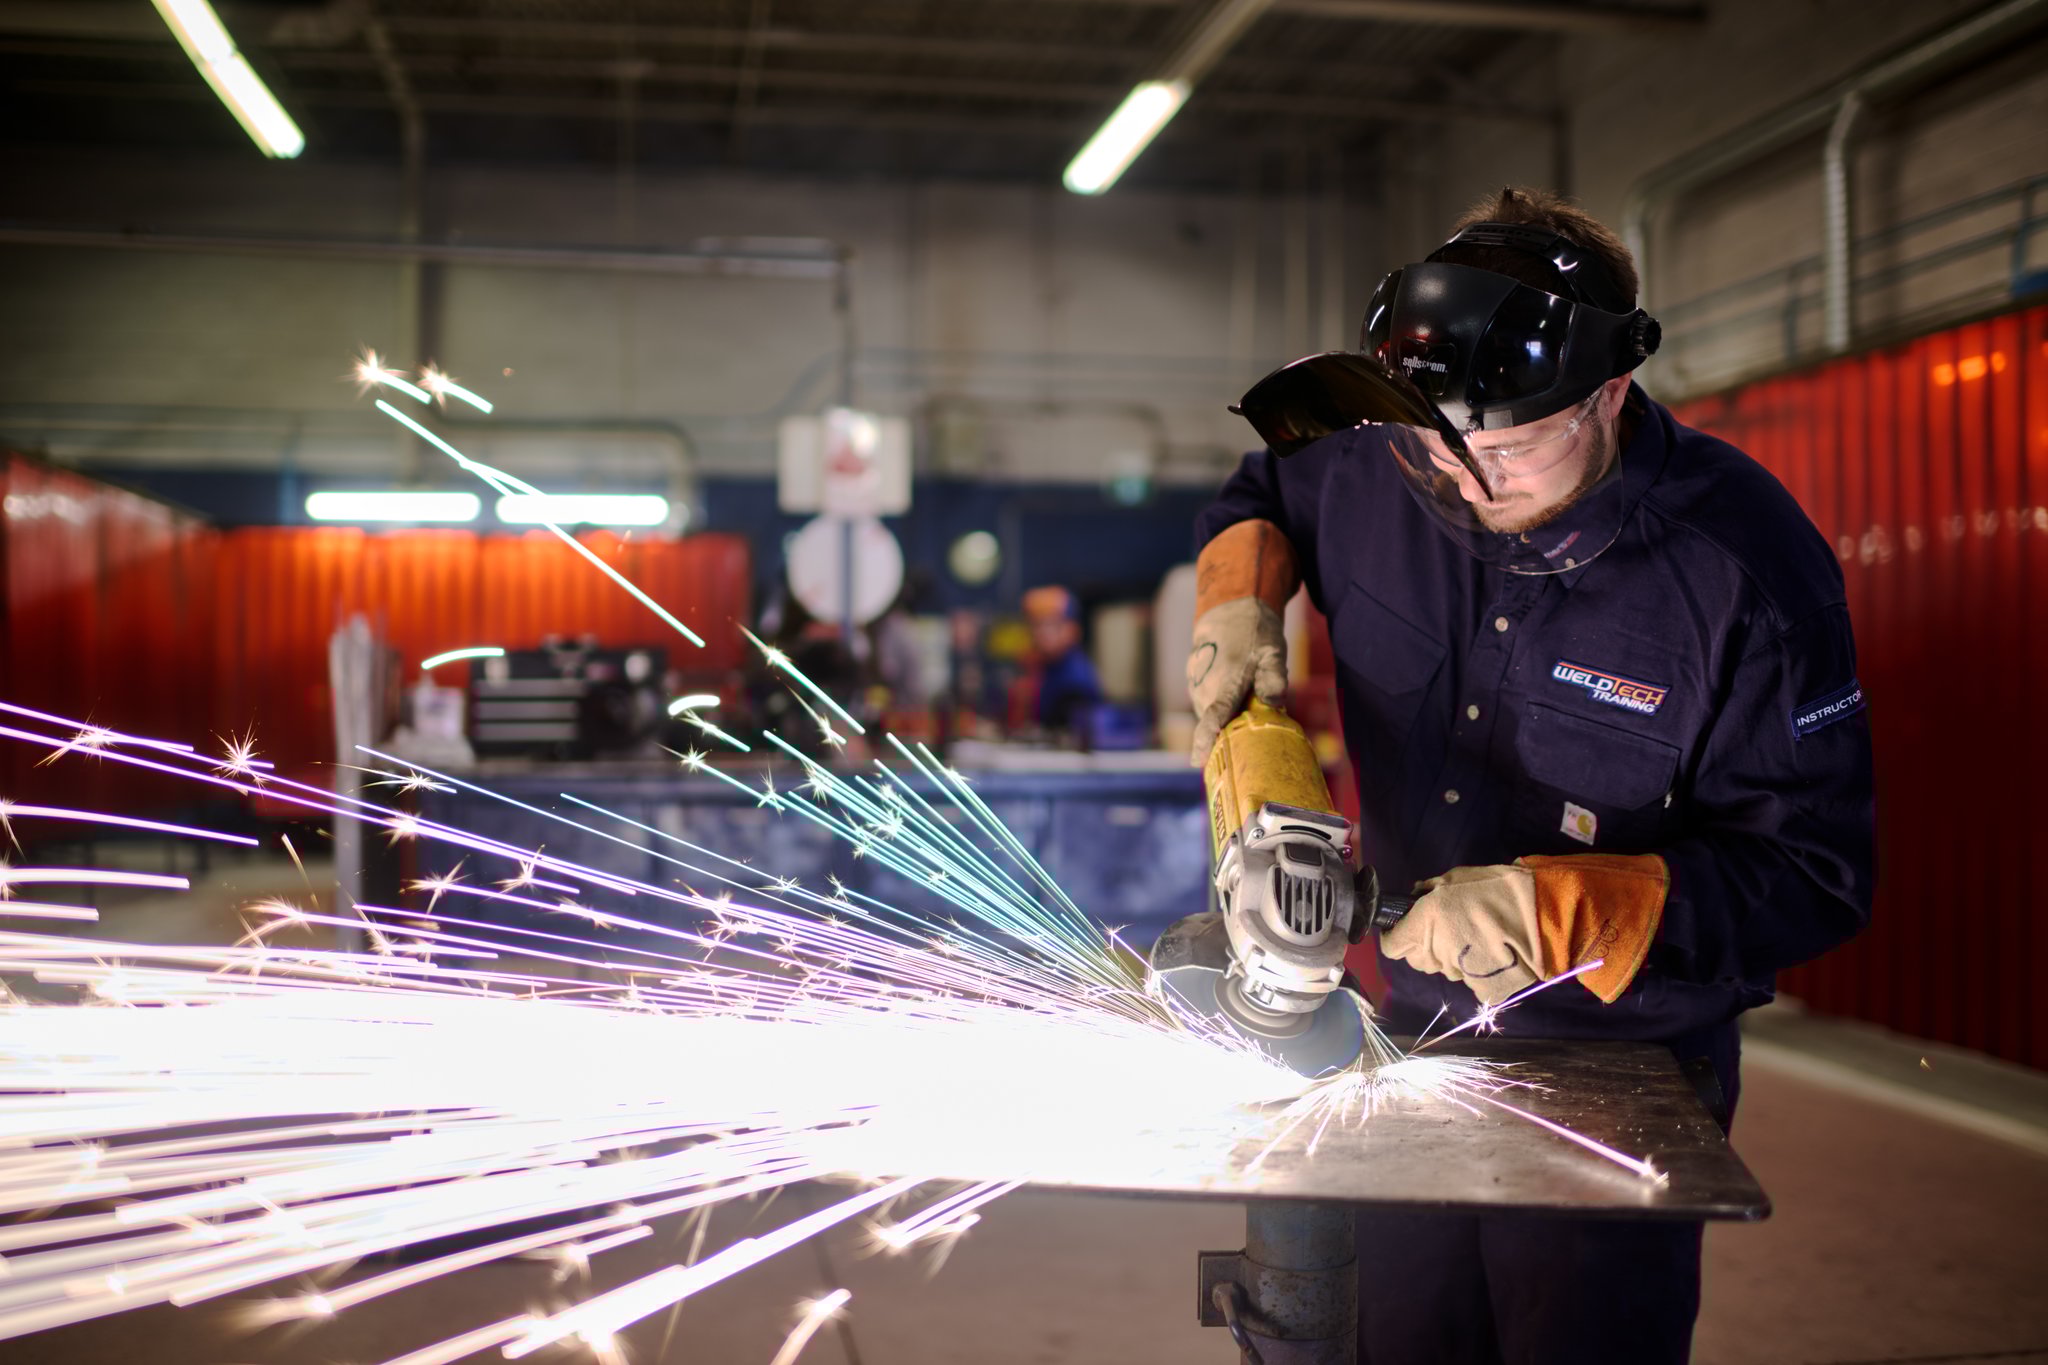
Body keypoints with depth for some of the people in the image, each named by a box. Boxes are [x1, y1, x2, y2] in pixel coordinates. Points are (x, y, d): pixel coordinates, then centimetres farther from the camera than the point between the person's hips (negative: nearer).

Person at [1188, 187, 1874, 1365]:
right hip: (1414, 1034, 4)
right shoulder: (1374, 478, -8)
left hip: (1622, 1069, -4)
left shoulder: (1746, 563, -20)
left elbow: (1814, 874, -18)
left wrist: (1556, 910, -27)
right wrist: (1241, 604, -5)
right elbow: (1260, 494, 17)